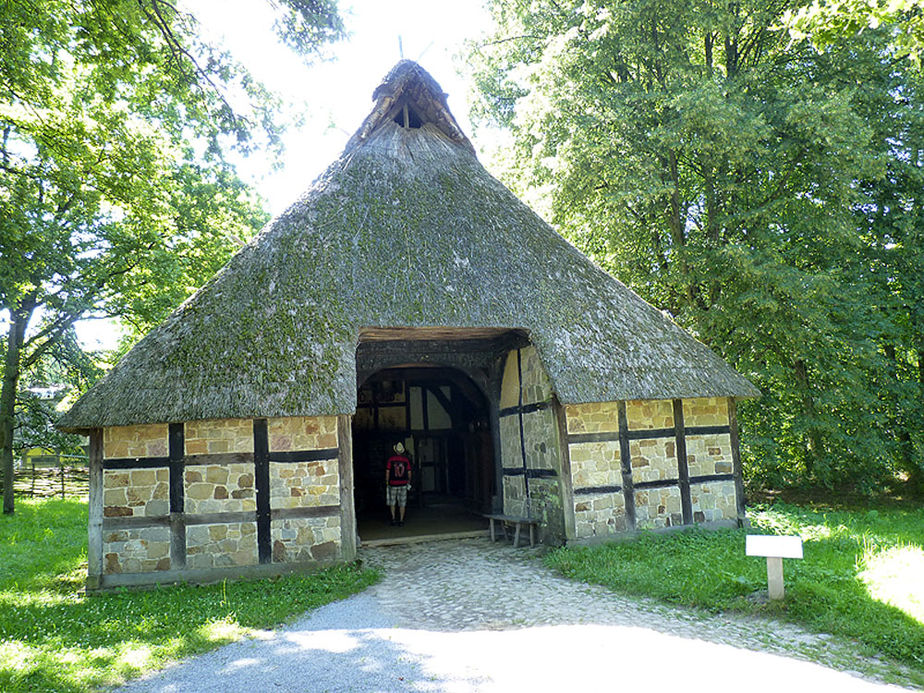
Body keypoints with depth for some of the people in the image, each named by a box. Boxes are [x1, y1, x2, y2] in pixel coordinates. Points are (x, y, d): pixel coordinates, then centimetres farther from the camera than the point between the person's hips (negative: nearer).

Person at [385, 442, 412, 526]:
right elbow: (409, 472, 2)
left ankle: (393, 518, 11)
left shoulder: (391, 459, -5)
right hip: (403, 484, 1)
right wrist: (408, 482, 15)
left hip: (393, 484, -1)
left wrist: (387, 482, 4)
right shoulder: (406, 459, -1)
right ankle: (401, 521, 6)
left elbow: (387, 472, -5)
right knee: (402, 503, 6)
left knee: (392, 502, 15)